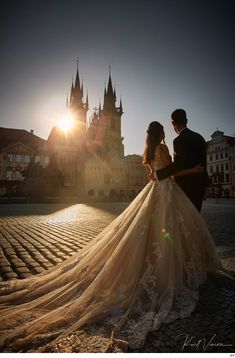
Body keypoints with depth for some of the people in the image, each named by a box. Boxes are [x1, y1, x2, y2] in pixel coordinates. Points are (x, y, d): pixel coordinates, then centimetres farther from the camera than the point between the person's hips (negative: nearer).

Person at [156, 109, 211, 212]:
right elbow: (203, 162, 15)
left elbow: (178, 165, -24)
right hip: (200, 183, 8)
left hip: (187, 185, -8)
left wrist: (158, 173, -18)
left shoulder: (179, 140, -15)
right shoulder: (199, 137, 10)